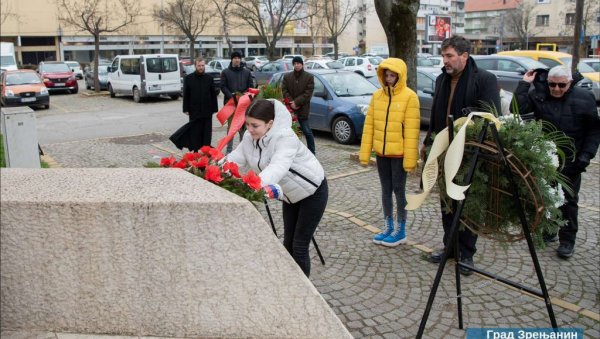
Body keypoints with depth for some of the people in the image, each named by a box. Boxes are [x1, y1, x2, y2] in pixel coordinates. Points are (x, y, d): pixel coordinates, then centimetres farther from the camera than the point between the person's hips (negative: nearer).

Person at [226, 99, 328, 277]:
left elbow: (278, 167, -49)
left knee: (299, 245, -4)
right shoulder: (250, 137, -10)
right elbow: (234, 158, -15)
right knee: (288, 242, 15)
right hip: (291, 193, 7)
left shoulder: (285, 137, -33)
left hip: (313, 191, -7)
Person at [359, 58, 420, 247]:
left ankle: (400, 230, 17)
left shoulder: (409, 97, -10)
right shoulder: (377, 95, 6)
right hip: (381, 152, 5)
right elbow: (369, 125, 6)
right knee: (386, 190, 13)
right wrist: (365, 153, 3)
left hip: (399, 153, -5)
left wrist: (410, 158, -16)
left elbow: (411, 130, -13)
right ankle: (388, 227, 26)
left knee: (399, 190, 4)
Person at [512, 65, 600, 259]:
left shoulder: (584, 98, -5)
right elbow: (518, 109, -17)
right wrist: (524, 84, -17)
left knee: (568, 200, 5)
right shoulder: (538, 95, -2)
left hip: (570, 161, -2)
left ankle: (567, 240, 14)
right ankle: (547, 231, 29)